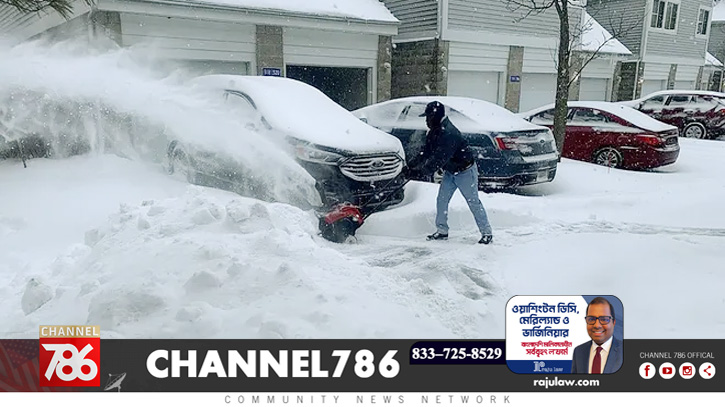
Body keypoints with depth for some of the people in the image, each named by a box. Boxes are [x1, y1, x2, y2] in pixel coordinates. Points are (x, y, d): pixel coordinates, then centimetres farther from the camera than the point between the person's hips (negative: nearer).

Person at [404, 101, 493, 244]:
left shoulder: (449, 134, -31)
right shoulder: (433, 132, 0)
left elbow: (438, 160, -35)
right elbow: (425, 153, 3)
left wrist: (418, 172, -33)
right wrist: (410, 166, -9)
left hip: (465, 171, -9)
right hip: (450, 171, 9)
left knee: (474, 202, -1)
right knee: (441, 200, 6)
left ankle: (487, 233, 10)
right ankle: (442, 231, 17)